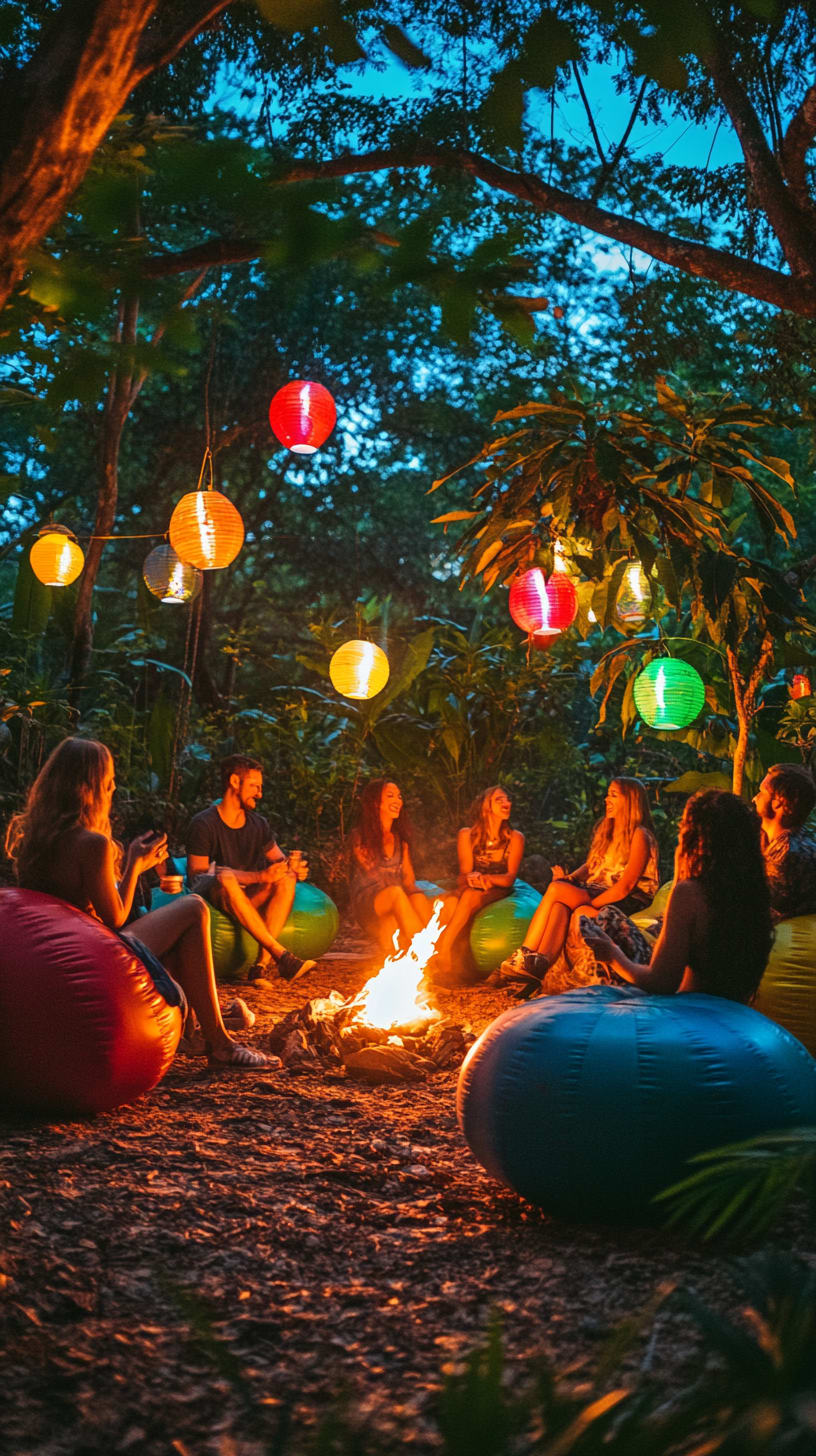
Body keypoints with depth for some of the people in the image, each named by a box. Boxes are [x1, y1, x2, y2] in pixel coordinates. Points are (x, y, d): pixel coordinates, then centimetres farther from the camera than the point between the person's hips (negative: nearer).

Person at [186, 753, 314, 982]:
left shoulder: (258, 824, 12)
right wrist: (259, 876, -24)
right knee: (226, 877, -38)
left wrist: (294, 867, -12)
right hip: (208, 899, -6)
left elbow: (280, 860, 16)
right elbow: (197, 875, -17)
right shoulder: (203, 824, -7)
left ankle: (262, 962, -35)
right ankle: (281, 955, -41)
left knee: (287, 879, -20)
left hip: (247, 901, 6)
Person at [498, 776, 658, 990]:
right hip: (597, 894, 7)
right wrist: (571, 878, -5)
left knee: (556, 889, -27)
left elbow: (626, 885, -16)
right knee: (559, 907, -27)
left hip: (628, 901, -7)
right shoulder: (604, 828, 18)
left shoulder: (639, 835, -8)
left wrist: (592, 903, -21)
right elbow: (591, 865, 17)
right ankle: (536, 968, -39)